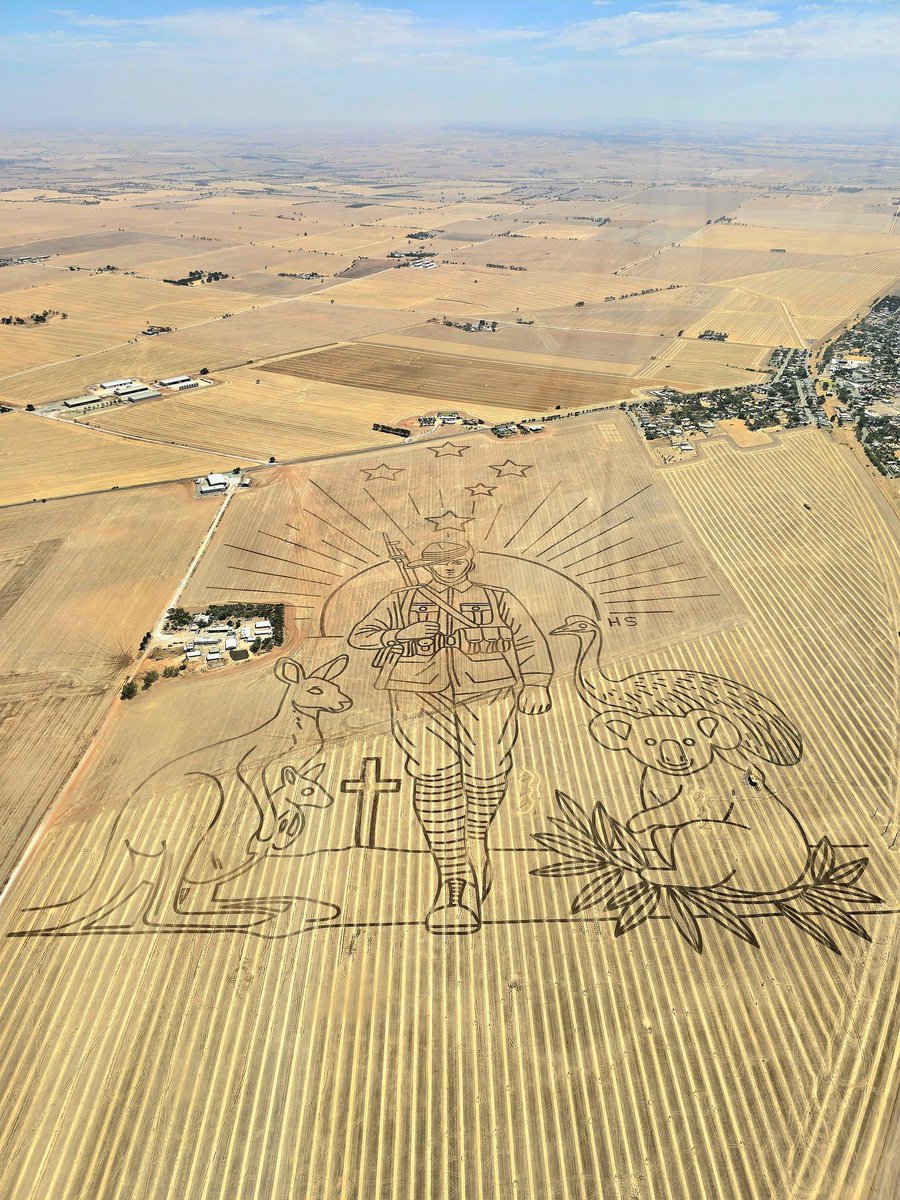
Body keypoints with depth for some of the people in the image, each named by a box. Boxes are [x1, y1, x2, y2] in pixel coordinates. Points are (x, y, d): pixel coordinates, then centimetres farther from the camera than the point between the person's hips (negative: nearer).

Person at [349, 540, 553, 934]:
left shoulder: (499, 600, 15)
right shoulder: (401, 602, 15)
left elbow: (529, 641, 10)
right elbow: (360, 635, 10)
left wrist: (535, 683, -5)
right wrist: (403, 634, -7)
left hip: (486, 695, 1)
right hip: (422, 696, 0)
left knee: (488, 771, -11)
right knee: (434, 777, -14)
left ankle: (475, 839, 21)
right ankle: (453, 878, -6)